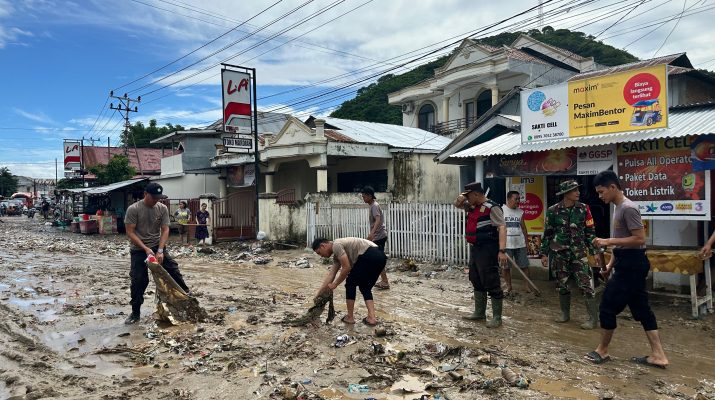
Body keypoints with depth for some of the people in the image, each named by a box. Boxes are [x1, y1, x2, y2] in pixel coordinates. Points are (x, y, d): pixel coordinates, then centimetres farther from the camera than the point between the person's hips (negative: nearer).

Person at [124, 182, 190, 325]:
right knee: (138, 281, -1)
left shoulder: (163, 208, -5)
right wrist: (146, 249, -24)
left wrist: (160, 251, -20)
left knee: (173, 270, 2)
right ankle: (135, 312, 12)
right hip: (138, 250, -3)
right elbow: (130, 232, -16)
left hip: (157, 247, 3)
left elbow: (165, 230, -8)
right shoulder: (133, 209, -15)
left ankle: (186, 293, 21)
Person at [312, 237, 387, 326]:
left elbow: (346, 268, -7)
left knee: (351, 283, 7)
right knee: (365, 287, 21)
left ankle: (350, 317, 14)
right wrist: (319, 294, 29)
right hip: (380, 256, 10)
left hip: (370, 256, -10)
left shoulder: (336, 245, -1)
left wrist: (334, 284, 6)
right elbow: (331, 274, 28)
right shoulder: (336, 255, 28)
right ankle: (372, 317, 10)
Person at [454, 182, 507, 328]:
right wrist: (460, 199, 2)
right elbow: (457, 205, 27)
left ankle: (497, 317, 5)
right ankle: (479, 313, 30)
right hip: (474, 249, 10)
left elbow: (502, 227, -21)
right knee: (477, 282, 17)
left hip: (487, 250, -10)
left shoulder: (491, 207, -14)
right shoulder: (472, 206, 12)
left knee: (491, 283, -4)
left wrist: (502, 250, -29)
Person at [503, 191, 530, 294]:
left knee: (524, 266, 5)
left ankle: (527, 285, 13)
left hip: (520, 244, 3)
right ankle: (508, 286, 17)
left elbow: (523, 228, 13)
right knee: (505, 267, 4)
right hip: (506, 244, -3)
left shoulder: (520, 212, 8)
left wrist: (526, 242, 11)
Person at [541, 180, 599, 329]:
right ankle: (565, 314, 26)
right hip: (559, 253, 1)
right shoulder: (553, 210, -2)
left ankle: (593, 318, 1)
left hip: (579, 252, -1)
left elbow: (590, 231, 4)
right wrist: (544, 253, 3)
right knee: (562, 285, 10)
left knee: (586, 284, -6)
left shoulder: (583, 209, -1)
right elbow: (547, 233, 4)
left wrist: (594, 251, 1)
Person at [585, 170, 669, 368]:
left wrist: (608, 241, -20)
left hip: (632, 264, -10)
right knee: (641, 308, 12)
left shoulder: (628, 208, -18)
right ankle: (657, 355, 18)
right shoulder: (618, 207, 14)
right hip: (627, 263, 10)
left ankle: (602, 351, 12)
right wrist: (611, 264, 15)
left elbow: (639, 239, -22)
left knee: (608, 305, -2)